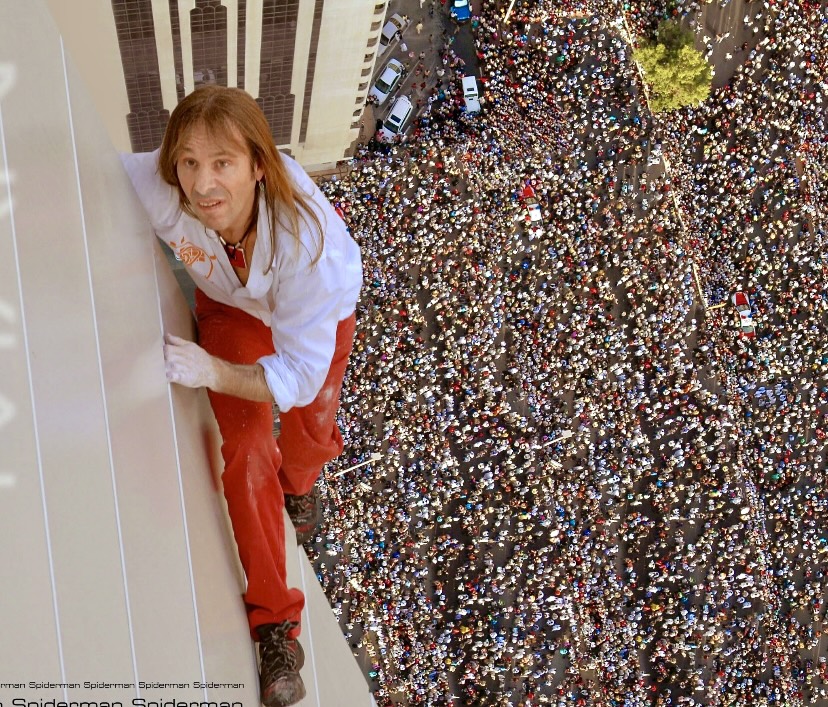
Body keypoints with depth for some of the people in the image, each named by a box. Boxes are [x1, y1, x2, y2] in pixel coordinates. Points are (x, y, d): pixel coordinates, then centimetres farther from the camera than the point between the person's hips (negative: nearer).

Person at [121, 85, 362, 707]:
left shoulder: (306, 236, -46)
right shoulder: (156, 188, -42)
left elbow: (299, 376, -39)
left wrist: (210, 371, -52)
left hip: (323, 307, -1)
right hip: (231, 306, 1)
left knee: (312, 427, 13)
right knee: (245, 449, -7)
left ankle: (297, 482, 56)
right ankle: (274, 622, 8)